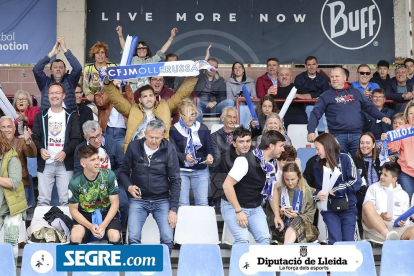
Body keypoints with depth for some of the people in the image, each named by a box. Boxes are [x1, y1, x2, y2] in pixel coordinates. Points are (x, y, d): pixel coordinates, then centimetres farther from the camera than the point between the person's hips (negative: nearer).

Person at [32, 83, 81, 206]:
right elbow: (35, 137, 7)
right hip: (45, 164, 1)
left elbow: (76, 138, 0)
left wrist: (65, 152, -17)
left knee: (65, 200, -1)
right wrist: (40, 149, -15)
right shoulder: (41, 116, 11)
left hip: (65, 164, -1)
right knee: (43, 200, 1)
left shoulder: (71, 116, 6)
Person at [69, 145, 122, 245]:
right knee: (75, 236, -29)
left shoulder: (109, 175, -14)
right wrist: (90, 226, -20)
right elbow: (73, 209, -6)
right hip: (85, 215, 0)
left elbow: (115, 203, -9)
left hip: (107, 213, 0)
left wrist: (103, 225, -21)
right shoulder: (75, 182, -14)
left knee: (115, 236, -28)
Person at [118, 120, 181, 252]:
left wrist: (173, 209, -8)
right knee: (133, 238, -16)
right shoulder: (134, 147, -3)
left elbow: (175, 180, -3)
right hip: (139, 199, 1)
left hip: (162, 200, 0)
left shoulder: (169, 149, -4)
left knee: (168, 239, -15)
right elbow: (123, 172, 9)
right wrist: (128, 186, -13)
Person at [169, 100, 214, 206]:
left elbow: (209, 148, 7)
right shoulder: (174, 130, 0)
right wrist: (184, 157, -25)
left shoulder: (203, 128, 8)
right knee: (182, 204, 0)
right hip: (181, 171, -2)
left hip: (201, 171, 2)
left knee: (203, 203, -1)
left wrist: (210, 155, -15)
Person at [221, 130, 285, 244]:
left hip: (255, 208, 6)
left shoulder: (273, 164, 1)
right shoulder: (246, 160, -22)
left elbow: (273, 190, 14)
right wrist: (238, 211, -23)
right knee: (243, 240, -21)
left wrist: (277, 215, 9)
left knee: (265, 239, -9)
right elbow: (227, 185, -23)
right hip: (233, 206, -6)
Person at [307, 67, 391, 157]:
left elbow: (370, 107, 24)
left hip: (356, 135, 2)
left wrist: (382, 117, 12)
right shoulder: (326, 96, 8)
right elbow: (315, 113, 0)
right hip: (337, 136, -2)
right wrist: (311, 131, -14)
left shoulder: (355, 92, 17)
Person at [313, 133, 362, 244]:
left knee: (348, 241, -2)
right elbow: (319, 188, 12)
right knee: (335, 241, -12)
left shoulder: (345, 159, -2)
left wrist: (334, 190, -13)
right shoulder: (318, 165, 8)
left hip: (348, 207, -2)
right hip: (329, 209, 2)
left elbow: (356, 181, -12)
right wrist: (318, 195, -12)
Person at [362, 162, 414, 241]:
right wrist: (380, 215, -16)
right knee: (368, 205, -32)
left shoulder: (403, 195, 19)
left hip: (396, 228, 1)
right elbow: (367, 210, 2)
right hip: (375, 227, -1)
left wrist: (402, 221, -6)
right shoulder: (374, 188, 13)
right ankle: (388, 236, -46)